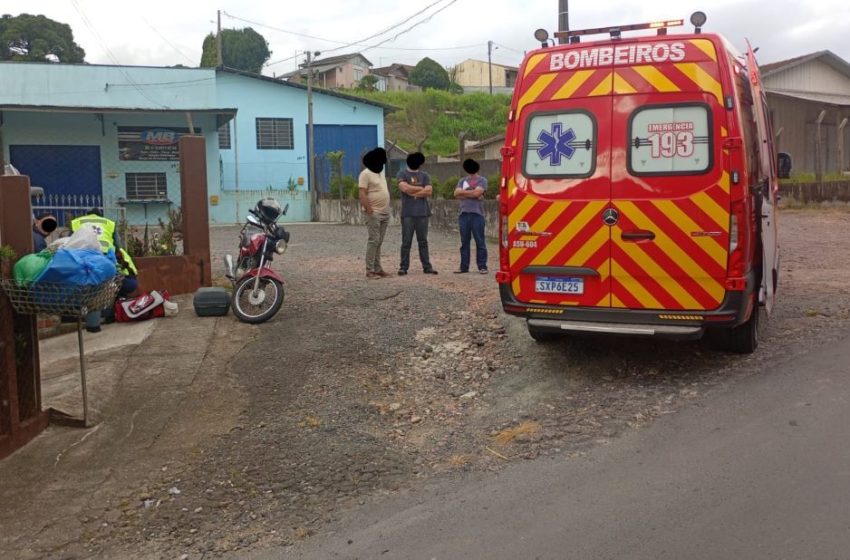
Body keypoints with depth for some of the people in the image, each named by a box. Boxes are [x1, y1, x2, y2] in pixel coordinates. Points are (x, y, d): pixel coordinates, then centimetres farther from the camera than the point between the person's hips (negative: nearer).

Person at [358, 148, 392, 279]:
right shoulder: (366, 174, -7)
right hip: (374, 213, -8)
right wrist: (369, 210, -20)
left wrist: (387, 211, 16)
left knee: (379, 242, 8)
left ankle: (377, 269, 11)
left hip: (385, 214, 8)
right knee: (373, 241, -10)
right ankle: (370, 270, -8)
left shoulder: (381, 175, 20)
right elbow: (362, 194, -15)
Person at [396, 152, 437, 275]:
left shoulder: (425, 175, 13)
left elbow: (429, 191, -1)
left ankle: (427, 266, 8)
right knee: (406, 242, -2)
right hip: (407, 213, -2)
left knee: (423, 241, 6)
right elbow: (404, 188, -12)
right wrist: (421, 188, -3)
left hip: (422, 213, 3)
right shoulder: (402, 174, 5)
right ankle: (403, 267, 2)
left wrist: (412, 192, -5)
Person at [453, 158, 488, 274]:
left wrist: (463, 192, 1)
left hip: (477, 214, -4)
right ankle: (464, 266, 9)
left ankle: (482, 266, -1)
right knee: (464, 242, 5)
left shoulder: (482, 180, 5)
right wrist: (471, 194, -4)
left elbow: (477, 193, -11)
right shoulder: (462, 181, 19)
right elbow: (456, 194, 4)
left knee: (480, 241, -4)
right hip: (464, 214, 4)